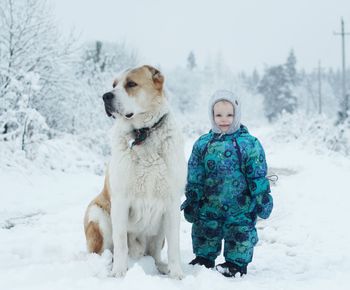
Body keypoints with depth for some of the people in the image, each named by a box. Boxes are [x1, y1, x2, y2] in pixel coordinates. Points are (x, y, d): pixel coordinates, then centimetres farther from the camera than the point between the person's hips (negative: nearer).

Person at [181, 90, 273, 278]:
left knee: (240, 233, 5)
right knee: (205, 231, 12)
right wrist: (192, 201, 6)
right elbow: (194, 178, 7)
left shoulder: (249, 144, -6)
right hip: (209, 205, 3)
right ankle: (204, 258, 31)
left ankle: (237, 262, 21)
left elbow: (258, 176, -4)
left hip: (240, 208, -3)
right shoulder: (203, 144, 3)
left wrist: (262, 199, -5)